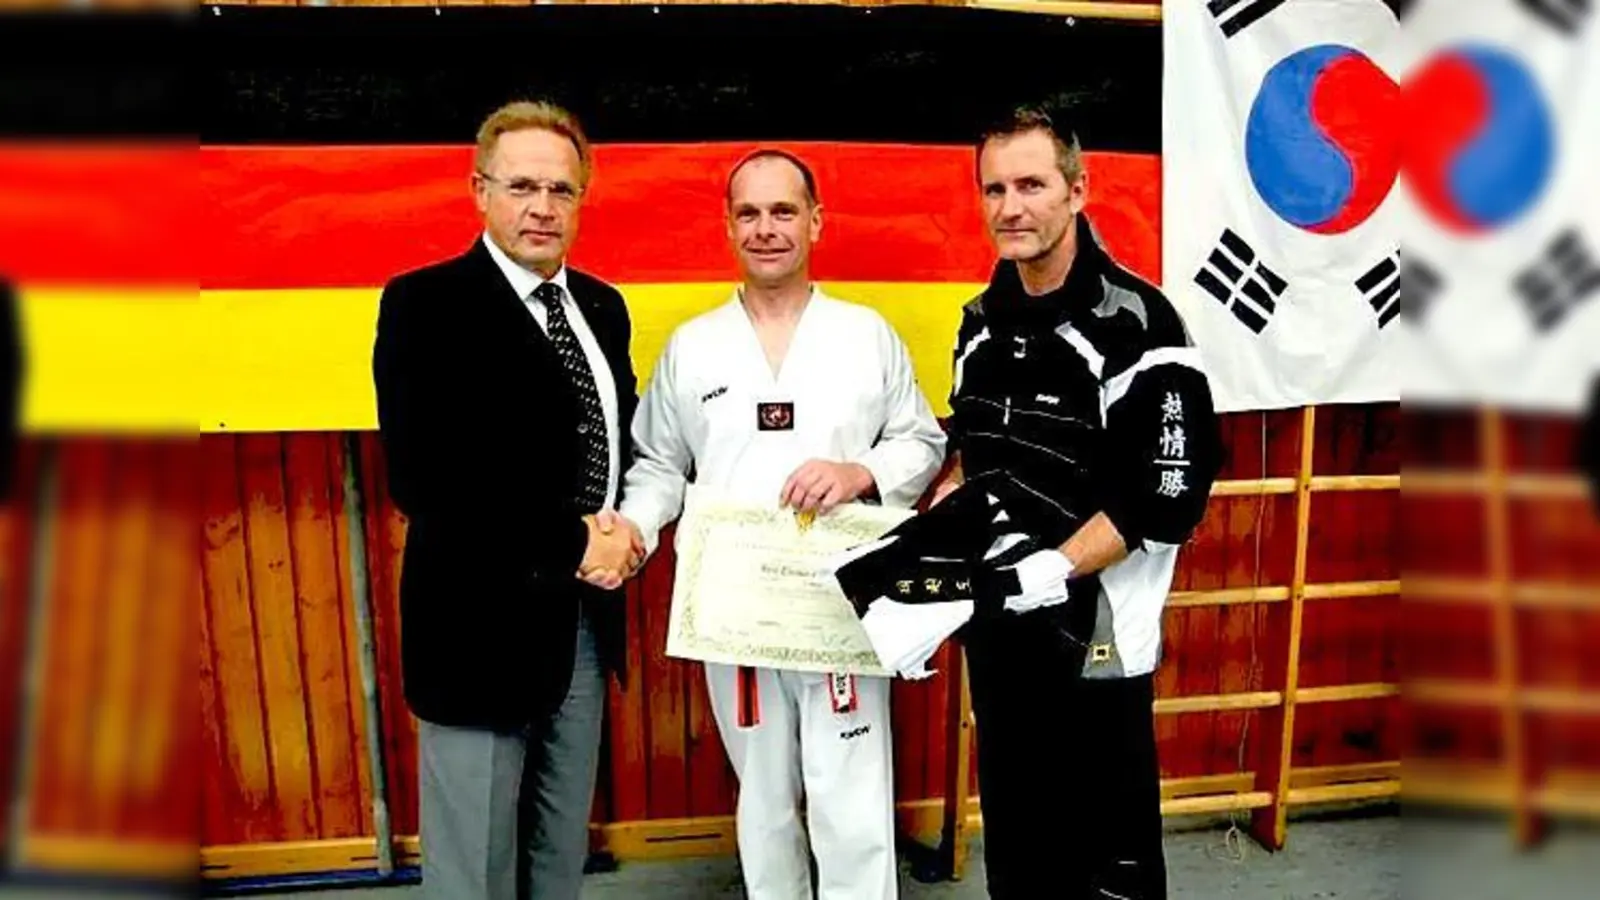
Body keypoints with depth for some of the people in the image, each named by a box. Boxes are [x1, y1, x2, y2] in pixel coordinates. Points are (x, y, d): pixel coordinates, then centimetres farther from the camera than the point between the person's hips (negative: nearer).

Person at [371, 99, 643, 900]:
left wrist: (627, 530, -5)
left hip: (585, 617, 6)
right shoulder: (425, 303, -11)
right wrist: (570, 544, -18)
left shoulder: (602, 306, 9)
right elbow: (421, 479, -21)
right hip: (481, 621, -6)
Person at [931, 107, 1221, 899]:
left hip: (1094, 635, -6)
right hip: (994, 630, 7)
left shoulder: (1135, 325, -15)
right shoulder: (983, 320, 8)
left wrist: (1049, 571, -25)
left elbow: (1166, 496, -19)